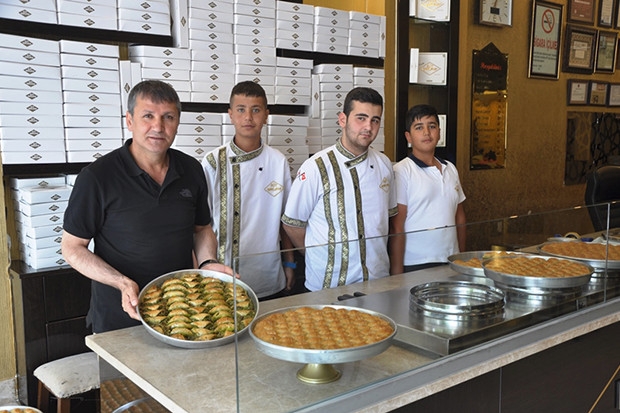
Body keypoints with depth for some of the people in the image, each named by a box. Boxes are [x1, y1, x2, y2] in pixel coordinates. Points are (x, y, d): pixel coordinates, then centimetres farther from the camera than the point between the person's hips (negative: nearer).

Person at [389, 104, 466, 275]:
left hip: (451, 262, 6)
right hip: (415, 267, -5)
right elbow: (396, 227, -11)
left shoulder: (451, 169, 11)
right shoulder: (401, 172, -9)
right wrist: (397, 273, -13)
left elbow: (459, 217, 16)